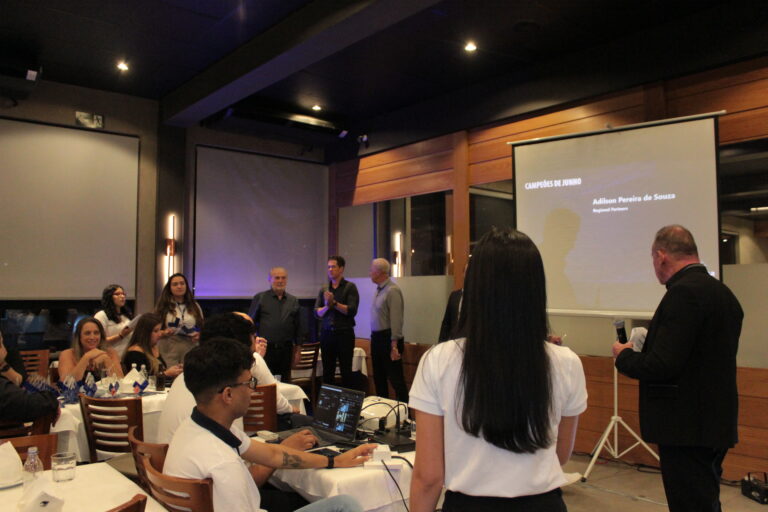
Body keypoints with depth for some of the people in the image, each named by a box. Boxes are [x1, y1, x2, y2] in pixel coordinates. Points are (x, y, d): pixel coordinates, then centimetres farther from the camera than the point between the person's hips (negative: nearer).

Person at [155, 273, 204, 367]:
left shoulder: (195, 306, 12)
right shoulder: (163, 307, 4)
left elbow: (203, 327, 17)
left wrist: (199, 335, -3)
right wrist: (164, 333, -15)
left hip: (190, 350, 2)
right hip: (168, 351, -2)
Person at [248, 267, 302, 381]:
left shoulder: (293, 301, 12)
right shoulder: (259, 298, 4)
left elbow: (298, 327, 15)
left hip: (286, 350, 3)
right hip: (265, 349, -3)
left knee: (285, 382, 7)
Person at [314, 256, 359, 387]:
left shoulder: (350, 287, -2)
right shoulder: (324, 289, 11)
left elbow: (352, 311, -12)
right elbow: (317, 313, 4)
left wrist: (334, 303, -16)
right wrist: (327, 306, -15)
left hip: (344, 333, -4)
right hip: (326, 334, 4)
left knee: (346, 371, 1)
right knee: (327, 372, 8)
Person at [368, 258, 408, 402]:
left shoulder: (392, 290, -16)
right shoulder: (379, 290, 11)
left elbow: (396, 320, -20)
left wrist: (394, 346, -21)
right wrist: (374, 339, 12)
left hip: (388, 338, -9)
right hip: (376, 338, 9)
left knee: (395, 378, -3)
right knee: (379, 377, 17)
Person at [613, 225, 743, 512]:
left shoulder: (684, 292, -20)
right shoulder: (723, 292, 9)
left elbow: (661, 366, -24)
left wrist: (624, 356, -6)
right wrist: (646, 349, 15)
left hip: (688, 430, -9)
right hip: (716, 424, 9)